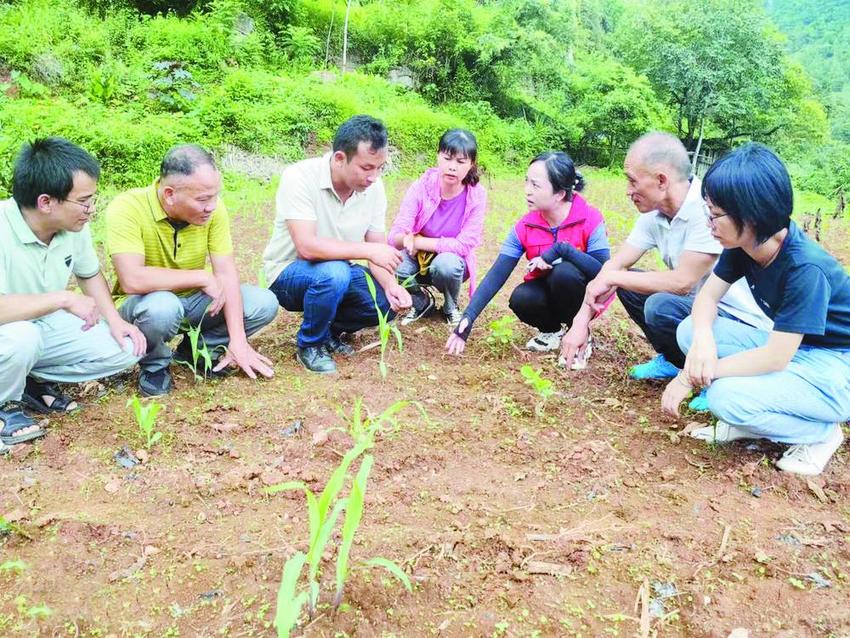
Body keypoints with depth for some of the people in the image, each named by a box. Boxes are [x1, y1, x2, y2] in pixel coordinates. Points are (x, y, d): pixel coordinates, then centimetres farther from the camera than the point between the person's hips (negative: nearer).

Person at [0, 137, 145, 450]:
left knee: (125, 349, -9)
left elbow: (90, 274, 8)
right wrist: (64, 298, -37)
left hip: (46, 326, 6)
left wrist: (115, 320, -5)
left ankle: (33, 380, 8)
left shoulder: (74, 225, -11)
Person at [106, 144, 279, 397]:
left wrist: (238, 341, -20)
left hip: (193, 301, 5)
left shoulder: (212, 207, -13)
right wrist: (202, 277, -27)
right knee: (162, 306, -39)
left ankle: (196, 349, 8)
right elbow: (132, 279, -36)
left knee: (265, 303, -13)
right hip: (145, 304, -4)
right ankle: (154, 366, -5)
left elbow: (226, 273, -14)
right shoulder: (127, 208, -26)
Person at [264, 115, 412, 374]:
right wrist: (368, 250, -35)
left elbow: (378, 250, -6)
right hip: (288, 273, -5)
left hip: (337, 272, 5)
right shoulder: (299, 177, -26)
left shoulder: (374, 187, -9)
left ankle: (330, 330, 12)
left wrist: (391, 285, -25)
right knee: (333, 272, -36)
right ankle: (310, 344, -9)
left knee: (387, 303, -16)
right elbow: (307, 246, -35)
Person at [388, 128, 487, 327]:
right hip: (419, 258, 1)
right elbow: (395, 236, -24)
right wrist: (405, 239, -49)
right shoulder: (421, 187, -18)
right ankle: (421, 301, 4)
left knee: (446, 264, -36)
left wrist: (417, 240, -26)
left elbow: (464, 244, -24)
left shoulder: (476, 195, -19)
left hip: (452, 260, -1)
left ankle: (451, 307, -1)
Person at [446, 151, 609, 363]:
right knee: (521, 299, -28)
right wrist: (468, 317, -26)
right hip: (546, 292, 3)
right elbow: (497, 275, -17)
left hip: (584, 295, -3)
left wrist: (562, 250, -38)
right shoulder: (525, 227, -13)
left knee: (564, 272, -33)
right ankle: (552, 329, 6)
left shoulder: (590, 220, -21)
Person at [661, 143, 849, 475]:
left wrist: (691, 377, -25)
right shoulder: (744, 245, -9)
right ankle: (752, 420, 1)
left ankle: (820, 432, -2)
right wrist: (703, 337, -28)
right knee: (689, 331, -10)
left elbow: (775, 358, -30)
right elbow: (708, 295, -4)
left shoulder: (805, 269, -30)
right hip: (793, 349, 7)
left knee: (728, 397, -30)